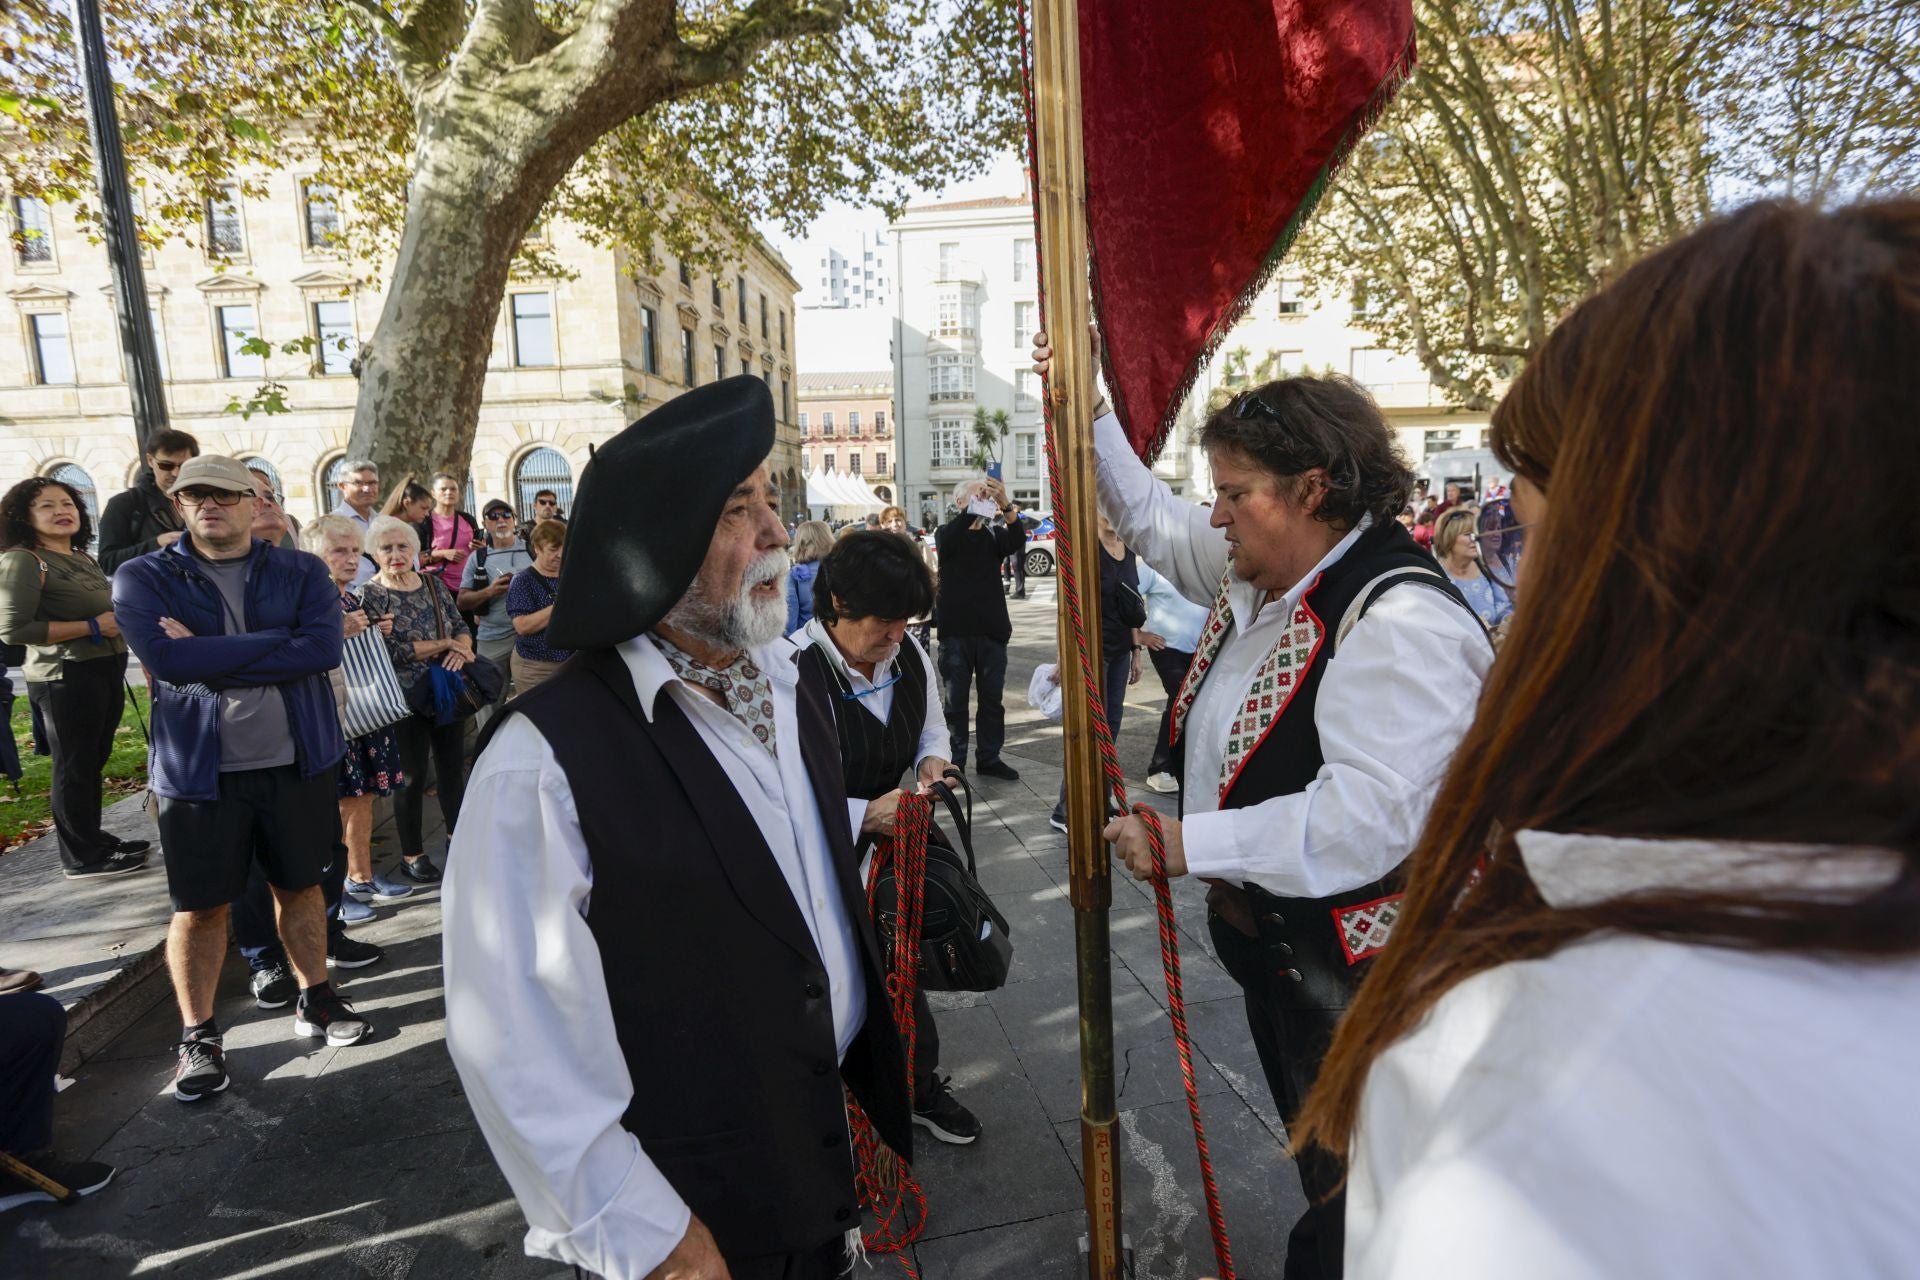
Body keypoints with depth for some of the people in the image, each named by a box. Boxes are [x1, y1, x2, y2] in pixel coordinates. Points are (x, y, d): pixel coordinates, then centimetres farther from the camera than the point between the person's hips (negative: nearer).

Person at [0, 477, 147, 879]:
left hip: (105, 670, 9)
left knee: (94, 760, 17)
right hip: (65, 677, -9)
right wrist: (92, 628, -20)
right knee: (74, 766, -1)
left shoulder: (83, 558, 15)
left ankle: (92, 838, 29)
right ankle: (81, 857, 9)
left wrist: (120, 619, 8)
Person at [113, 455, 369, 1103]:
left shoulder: (301, 572, 1)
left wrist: (206, 654, -17)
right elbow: (166, 658, -19)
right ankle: (198, 1036, 25)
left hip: (297, 760, 1)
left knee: (301, 884, 15)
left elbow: (325, 647, -16)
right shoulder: (142, 578, -1)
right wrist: (282, 644, -18)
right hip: (197, 768, -1)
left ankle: (315, 1000, 32)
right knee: (200, 905, 8)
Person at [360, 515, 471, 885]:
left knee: (453, 767, 15)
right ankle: (412, 855, 21)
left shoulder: (433, 583, 5)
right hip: (406, 699, -5)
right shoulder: (370, 596, -9)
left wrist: (461, 648, -16)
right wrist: (444, 644, -15)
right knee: (413, 777, 6)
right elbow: (391, 652, -19)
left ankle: (458, 836, 33)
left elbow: (461, 626, 5)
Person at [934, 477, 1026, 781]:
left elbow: (1018, 543, -12)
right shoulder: (947, 533, 4)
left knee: (992, 698, 9)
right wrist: (973, 507, -31)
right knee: (955, 699, 3)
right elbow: (945, 543, -21)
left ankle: (989, 758, 20)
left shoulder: (994, 534, 9)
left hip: (991, 630, 3)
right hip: (956, 631, -3)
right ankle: (954, 761, 11)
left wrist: (1004, 505, -27)